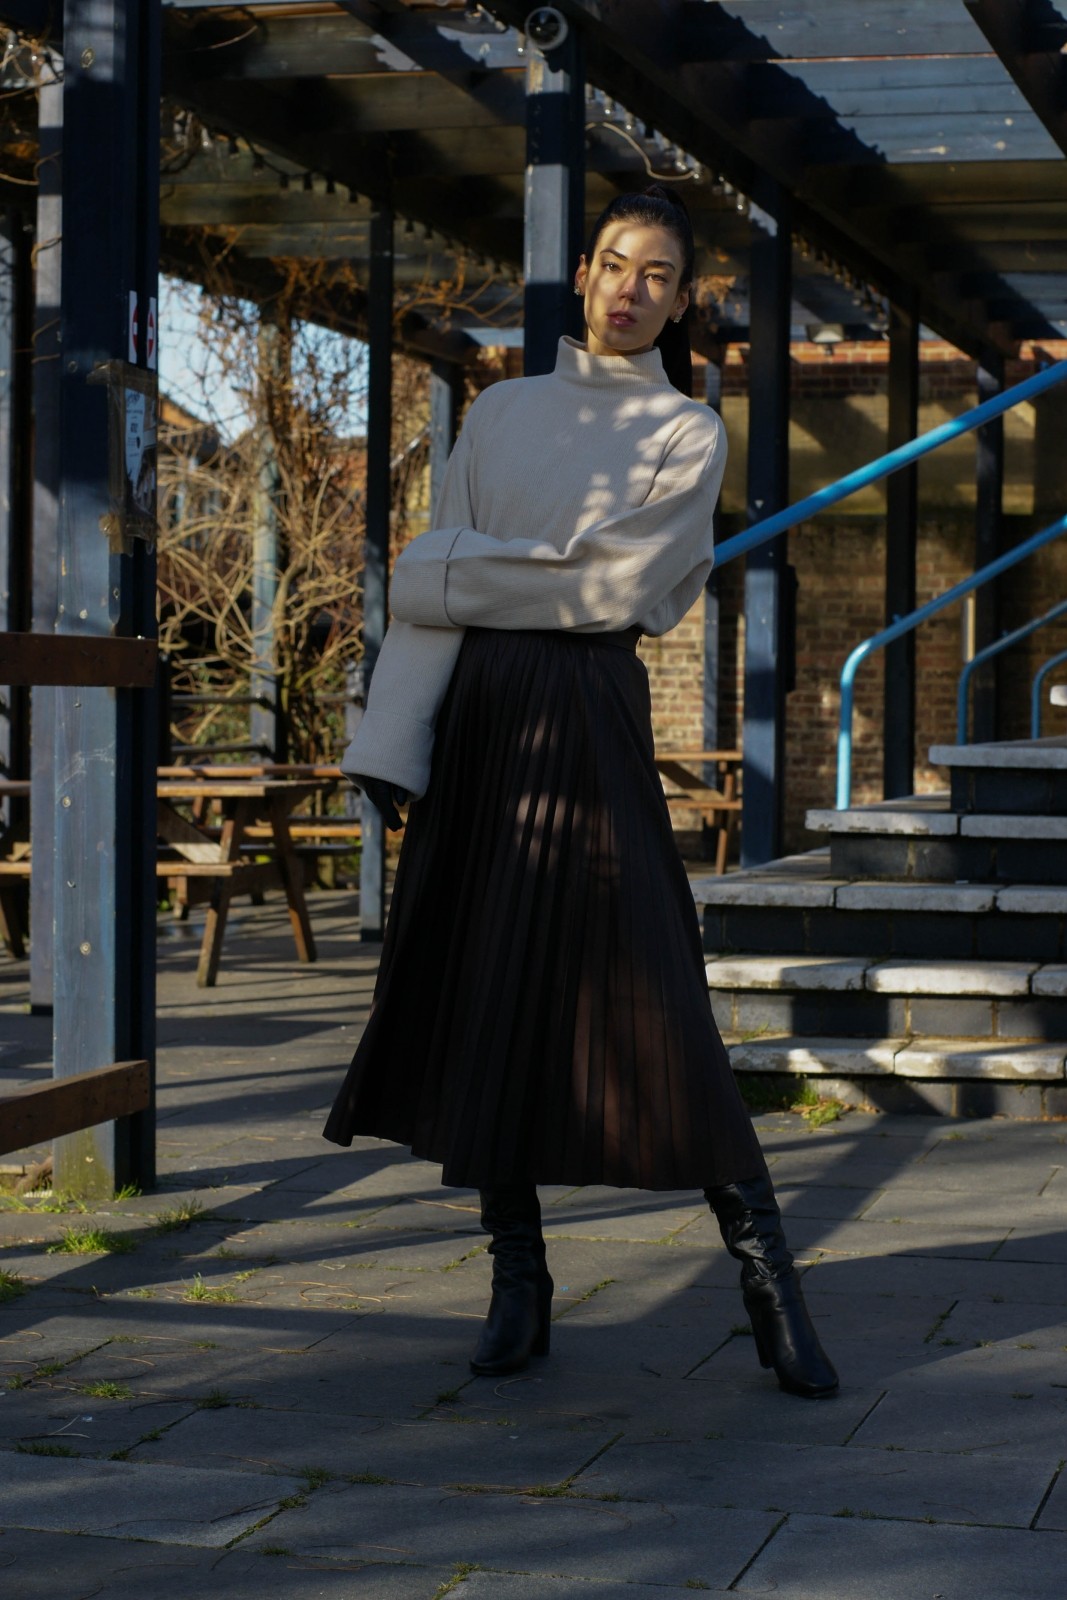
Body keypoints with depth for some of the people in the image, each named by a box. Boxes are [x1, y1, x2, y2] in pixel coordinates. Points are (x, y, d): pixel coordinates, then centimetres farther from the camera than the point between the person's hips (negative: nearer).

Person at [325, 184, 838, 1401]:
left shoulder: (689, 433, 4)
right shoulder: (503, 413, 13)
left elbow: (618, 582, -9)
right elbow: (433, 585, 6)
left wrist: (463, 570, -6)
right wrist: (394, 742, -4)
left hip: (589, 718, -4)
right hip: (475, 716, 4)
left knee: (641, 997, -10)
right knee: (483, 994, 3)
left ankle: (769, 1286, -4)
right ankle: (517, 1281, 12)